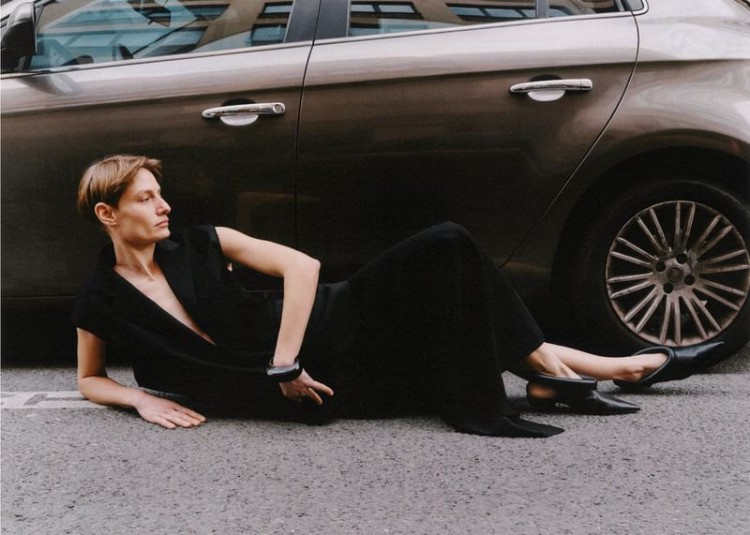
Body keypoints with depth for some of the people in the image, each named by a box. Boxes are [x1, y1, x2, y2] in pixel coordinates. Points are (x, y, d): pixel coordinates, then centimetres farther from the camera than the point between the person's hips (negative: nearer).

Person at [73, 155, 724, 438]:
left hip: (321, 337, 4)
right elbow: (89, 380, 16)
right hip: (301, 394, -4)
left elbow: (301, 266, -2)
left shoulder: (200, 246, 7)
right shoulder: (100, 302, 2)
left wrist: (285, 361, -12)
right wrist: (141, 398, -6)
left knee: (444, 248, -11)